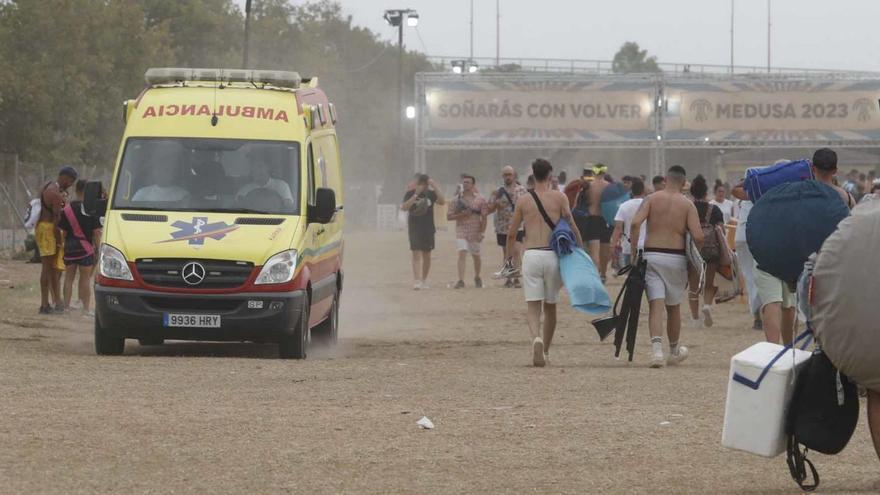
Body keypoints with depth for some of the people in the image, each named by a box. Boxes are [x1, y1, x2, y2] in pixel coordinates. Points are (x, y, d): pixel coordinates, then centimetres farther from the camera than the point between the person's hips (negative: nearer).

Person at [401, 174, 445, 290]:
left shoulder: (430, 194, 2)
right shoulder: (410, 194, -3)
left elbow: (442, 201, -15)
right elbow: (404, 207, -18)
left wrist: (434, 186, -19)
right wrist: (415, 195, -24)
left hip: (428, 228, 3)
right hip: (415, 228, -3)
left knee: (427, 255, 10)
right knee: (417, 254, -11)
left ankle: (424, 280, 22)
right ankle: (417, 281, -17)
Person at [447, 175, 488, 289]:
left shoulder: (480, 199, 0)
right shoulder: (457, 200, 5)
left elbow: (484, 217, -2)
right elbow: (449, 216, 4)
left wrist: (482, 232, -9)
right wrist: (461, 215, -13)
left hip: (475, 231, 0)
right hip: (461, 231, 0)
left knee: (476, 255, 12)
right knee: (462, 253, -15)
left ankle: (477, 278, 34)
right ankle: (461, 280, -21)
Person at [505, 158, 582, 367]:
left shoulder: (523, 201, 7)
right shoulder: (559, 197, 2)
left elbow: (511, 233, 11)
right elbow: (571, 226, -4)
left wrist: (510, 256, 27)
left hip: (530, 255, 0)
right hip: (552, 255, 0)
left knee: (533, 306, -1)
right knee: (550, 306, 16)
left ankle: (536, 338, -30)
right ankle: (545, 352, 23)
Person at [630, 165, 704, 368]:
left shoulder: (651, 199, 2)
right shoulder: (687, 205, 0)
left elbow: (635, 224, -12)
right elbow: (698, 236, -10)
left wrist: (633, 252, -5)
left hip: (651, 255, 0)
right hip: (676, 258, 0)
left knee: (656, 305, -6)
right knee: (673, 306, 17)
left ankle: (657, 349, -25)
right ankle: (674, 351, 34)